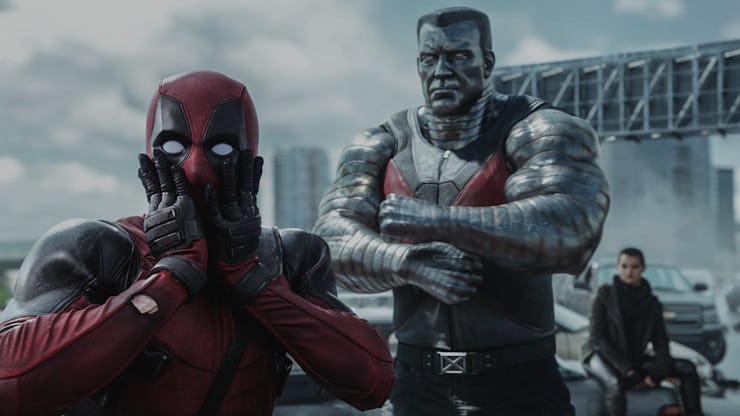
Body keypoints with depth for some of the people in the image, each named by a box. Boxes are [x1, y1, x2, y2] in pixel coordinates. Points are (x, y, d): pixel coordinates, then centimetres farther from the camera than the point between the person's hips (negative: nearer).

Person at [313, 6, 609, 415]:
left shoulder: (537, 131, -9)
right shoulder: (380, 146, 4)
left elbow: (570, 231, -26)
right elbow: (332, 242, -7)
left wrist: (435, 221, -27)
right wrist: (408, 263, -26)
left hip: (519, 381, -3)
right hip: (417, 382, 4)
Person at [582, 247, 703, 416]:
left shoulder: (652, 303, 7)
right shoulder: (605, 296, -4)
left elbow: (660, 341, 3)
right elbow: (598, 338, -10)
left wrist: (656, 372, -18)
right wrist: (627, 370, -20)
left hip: (634, 358, 5)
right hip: (602, 356, -5)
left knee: (687, 368, -12)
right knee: (614, 384, -39)